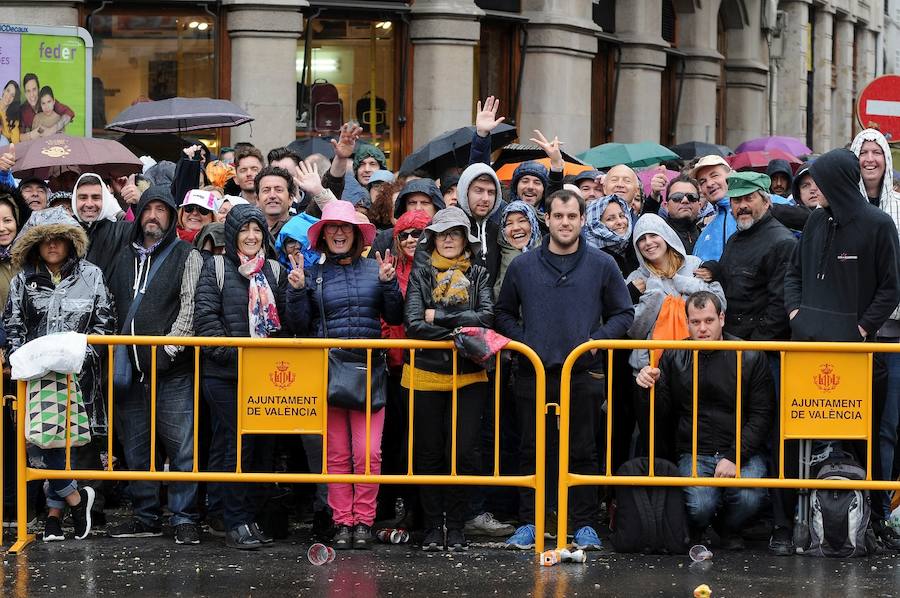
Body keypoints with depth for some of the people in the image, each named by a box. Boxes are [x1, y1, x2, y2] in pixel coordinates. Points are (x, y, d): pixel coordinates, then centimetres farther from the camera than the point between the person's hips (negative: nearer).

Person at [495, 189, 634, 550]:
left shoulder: (602, 266, 5)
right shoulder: (522, 266, 7)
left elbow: (624, 313, 10)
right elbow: (503, 314, 15)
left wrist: (598, 339, -5)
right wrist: (522, 342, -1)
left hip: (584, 373, -1)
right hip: (533, 373, 1)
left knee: (583, 451, 3)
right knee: (533, 451, 5)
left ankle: (585, 525, 9)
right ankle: (528, 523, 12)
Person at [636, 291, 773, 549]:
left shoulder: (750, 357, 0)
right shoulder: (674, 358, 5)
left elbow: (762, 415, -2)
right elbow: (660, 419, 8)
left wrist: (734, 457, -14)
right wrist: (651, 389, -14)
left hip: (741, 452, 0)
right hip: (693, 453, 0)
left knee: (748, 498, -30)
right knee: (701, 504, -28)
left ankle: (728, 529, 8)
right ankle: (693, 532, 12)